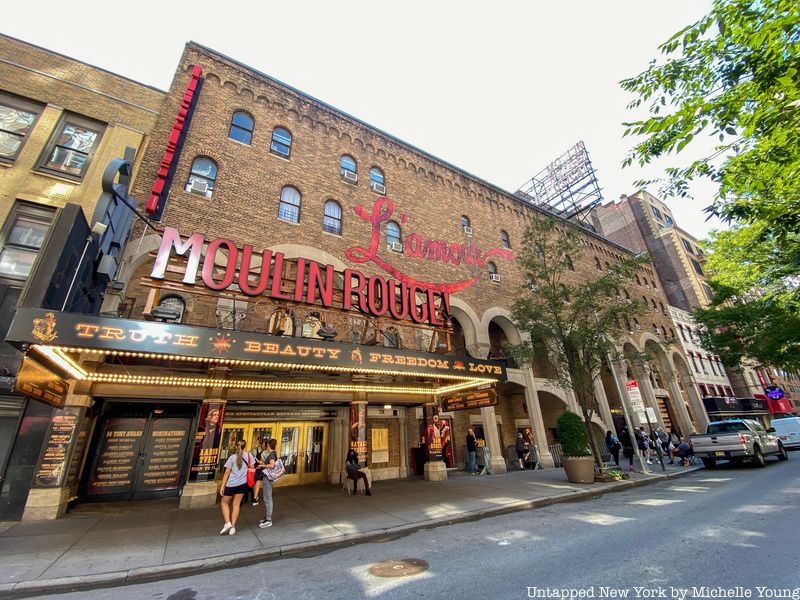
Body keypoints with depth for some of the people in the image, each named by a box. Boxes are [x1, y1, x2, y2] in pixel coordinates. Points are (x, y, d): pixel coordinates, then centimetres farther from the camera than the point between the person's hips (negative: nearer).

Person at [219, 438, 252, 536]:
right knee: (236, 505, 13)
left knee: (224, 502, 18)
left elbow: (227, 473, -9)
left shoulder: (232, 457, -9)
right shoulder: (248, 455, -2)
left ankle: (227, 523, 5)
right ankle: (232, 527, 14)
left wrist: (222, 486, -2)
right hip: (242, 484, 3)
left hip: (231, 484, -3)